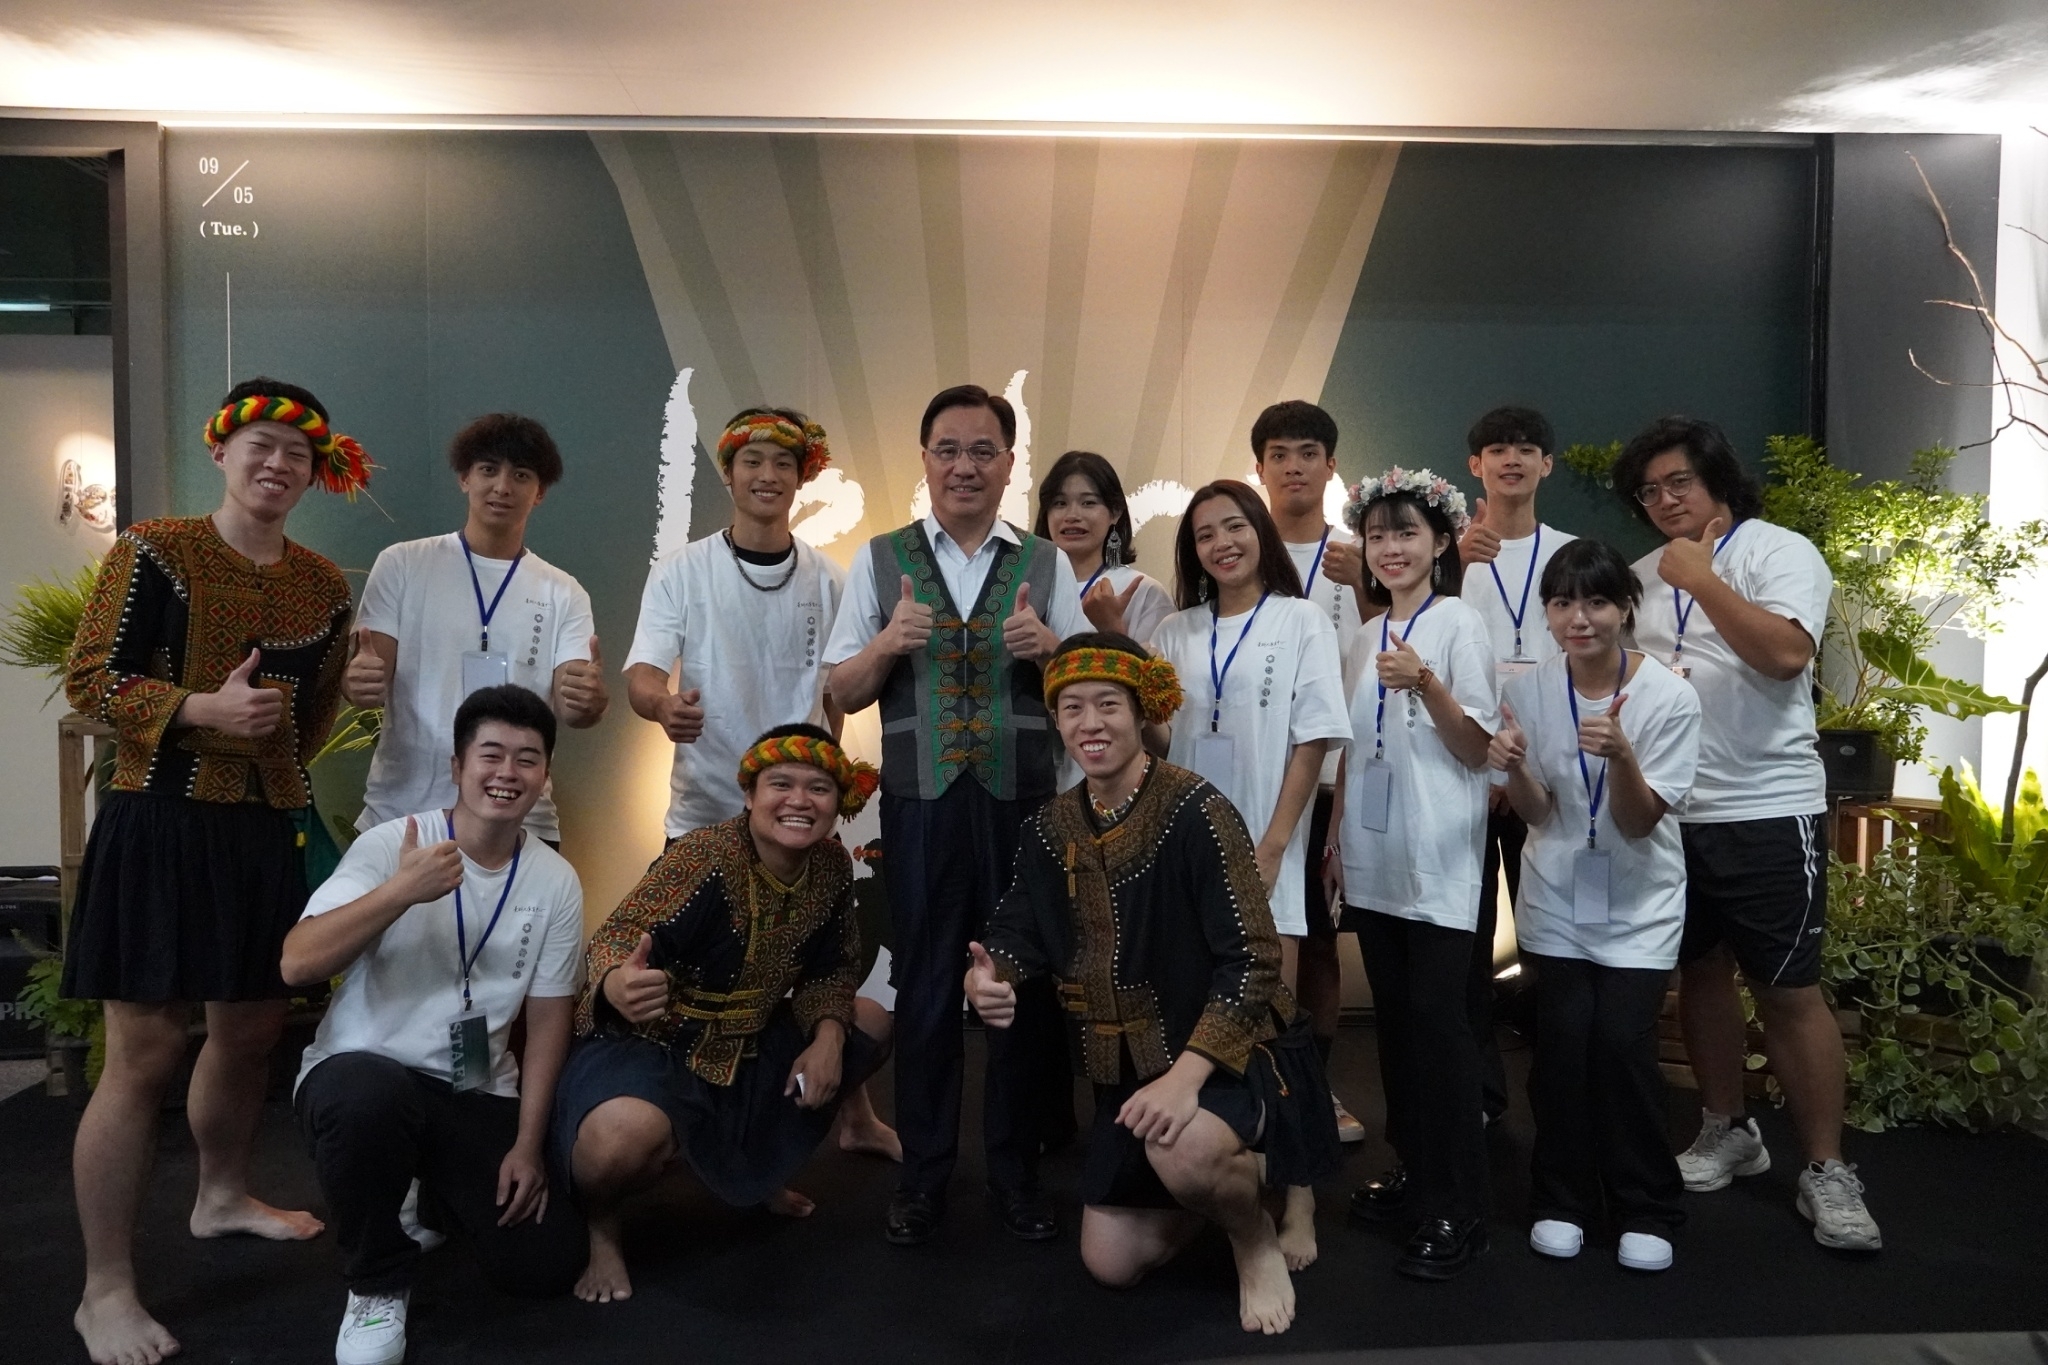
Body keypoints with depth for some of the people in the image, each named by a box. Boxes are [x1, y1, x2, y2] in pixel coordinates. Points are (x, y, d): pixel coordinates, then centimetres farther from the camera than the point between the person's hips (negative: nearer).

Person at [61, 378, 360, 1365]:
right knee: (144, 1055, -4)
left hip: (271, 829, 6)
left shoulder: (325, 584, 9)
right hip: (162, 826, -5)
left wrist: (274, 765, 12)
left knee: (252, 1027, 17)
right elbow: (87, 679, -9)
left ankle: (223, 1196, 41)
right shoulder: (152, 551, -6)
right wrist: (203, 710, -22)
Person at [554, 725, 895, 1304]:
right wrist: (616, 985, -55)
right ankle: (596, 1220, 3)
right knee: (626, 1137, -38)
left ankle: (756, 1166, 27)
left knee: (874, 1025, 11)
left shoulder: (832, 866, -5)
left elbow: (830, 969, 5)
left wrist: (827, 1038, -13)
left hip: (749, 1048, 8)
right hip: (649, 1043, -7)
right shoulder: (704, 858, -25)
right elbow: (619, 939, -32)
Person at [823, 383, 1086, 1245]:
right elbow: (844, 692, 7)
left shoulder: (1046, 564, 8)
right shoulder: (880, 560, 8)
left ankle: (1015, 1172, 22)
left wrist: (1047, 647, -12)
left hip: (1023, 799, 0)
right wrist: (888, 642, -13)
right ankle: (923, 1174, 22)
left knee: (1024, 984, 5)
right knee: (925, 987, 7)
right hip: (921, 799, 0)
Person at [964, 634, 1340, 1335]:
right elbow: (1015, 934, 3)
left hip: (1230, 1056, -6)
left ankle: (1258, 1239, -1)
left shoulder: (1195, 811, -21)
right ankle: (1236, 1179, 34)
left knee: (1183, 1150, -38)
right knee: (1111, 1265, 8)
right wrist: (987, 979, -21)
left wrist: (1189, 1073, -31)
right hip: (1131, 1066, 6)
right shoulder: (1050, 830, -2)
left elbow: (1252, 961, -22)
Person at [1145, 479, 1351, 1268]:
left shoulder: (1300, 622, 2)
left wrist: (1271, 847, -10)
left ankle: (1298, 1202, 4)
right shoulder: (1174, 633, 12)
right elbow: (1156, 739, 12)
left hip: (1264, 850, -3)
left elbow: (1312, 743, -3)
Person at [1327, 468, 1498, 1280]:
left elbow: (1478, 748, -9)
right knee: (1394, 1016, 10)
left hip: (1438, 857, -6)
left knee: (1436, 1016, -8)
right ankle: (1413, 1172, 22)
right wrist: (1335, 840, 17)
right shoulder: (1367, 640, 14)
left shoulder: (1459, 623, -4)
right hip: (1373, 856, 6)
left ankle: (1458, 1209, 1)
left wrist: (1426, 685, -24)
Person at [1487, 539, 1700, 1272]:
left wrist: (1620, 753, -33)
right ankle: (1562, 1199, 15)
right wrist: (1514, 767, -24)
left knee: (1623, 1042, -10)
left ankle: (1646, 1210, 12)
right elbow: (1538, 815, -3)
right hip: (1557, 900, 2)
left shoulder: (1669, 697, -14)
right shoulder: (1528, 688, -7)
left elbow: (1638, 823, -14)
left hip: (1640, 906, -1)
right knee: (1563, 1041, -6)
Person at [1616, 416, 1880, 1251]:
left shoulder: (1779, 552, -6)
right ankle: (1728, 1132, 31)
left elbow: (1786, 654, -23)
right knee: (1699, 974, 14)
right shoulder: (1643, 575, 12)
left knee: (1787, 991, -1)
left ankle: (1825, 1171, 12)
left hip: (1767, 811, -6)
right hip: (1668, 812, 6)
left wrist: (1700, 578, -18)